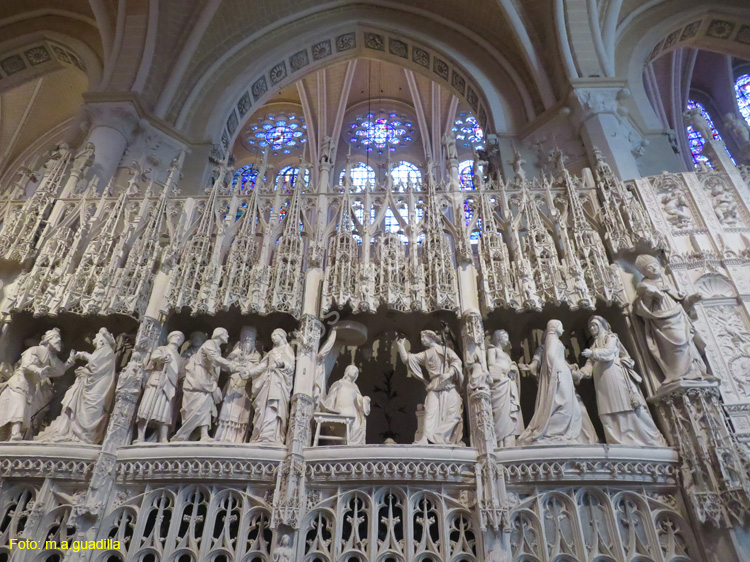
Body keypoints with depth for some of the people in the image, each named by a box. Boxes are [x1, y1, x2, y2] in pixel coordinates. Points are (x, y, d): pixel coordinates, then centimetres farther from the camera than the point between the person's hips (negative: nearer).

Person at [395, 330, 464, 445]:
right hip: (434, 388, 3)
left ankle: (454, 440, 0)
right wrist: (400, 346, 6)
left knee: (452, 414, -6)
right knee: (430, 411, -12)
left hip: (449, 386, -2)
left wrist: (449, 373, -19)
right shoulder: (425, 354, 22)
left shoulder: (446, 350, 11)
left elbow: (457, 361, -4)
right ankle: (425, 438, -21)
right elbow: (407, 358, 15)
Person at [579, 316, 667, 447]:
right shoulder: (594, 345, 24)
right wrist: (580, 373, -3)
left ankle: (649, 440, -1)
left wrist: (593, 353, -19)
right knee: (609, 412, -5)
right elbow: (589, 365, 12)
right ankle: (620, 444, -7)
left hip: (616, 376, -5)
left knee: (627, 407, -8)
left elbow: (609, 351, -11)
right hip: (602, 382, 5)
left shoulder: (611, 337, 10)